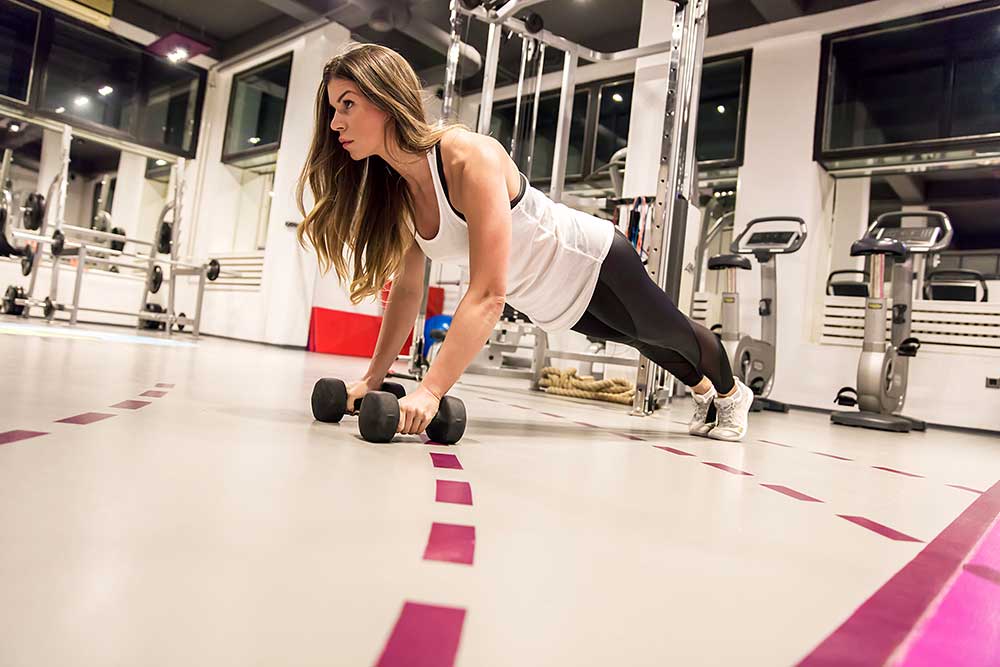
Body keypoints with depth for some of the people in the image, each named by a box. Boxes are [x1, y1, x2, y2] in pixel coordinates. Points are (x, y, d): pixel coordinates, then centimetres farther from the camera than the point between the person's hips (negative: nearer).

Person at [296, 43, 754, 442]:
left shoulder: (469, 156, -35)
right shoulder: (396, 190, -12)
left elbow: (489, 293, -41)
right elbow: (405, 289, -6)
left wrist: (431, 390, -47)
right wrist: (373, 378, -10)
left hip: (595, 263, -7)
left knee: (671, 333, 22)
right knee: (645, 342, 32)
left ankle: (731, 394, 56)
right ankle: (704, 391, 64)